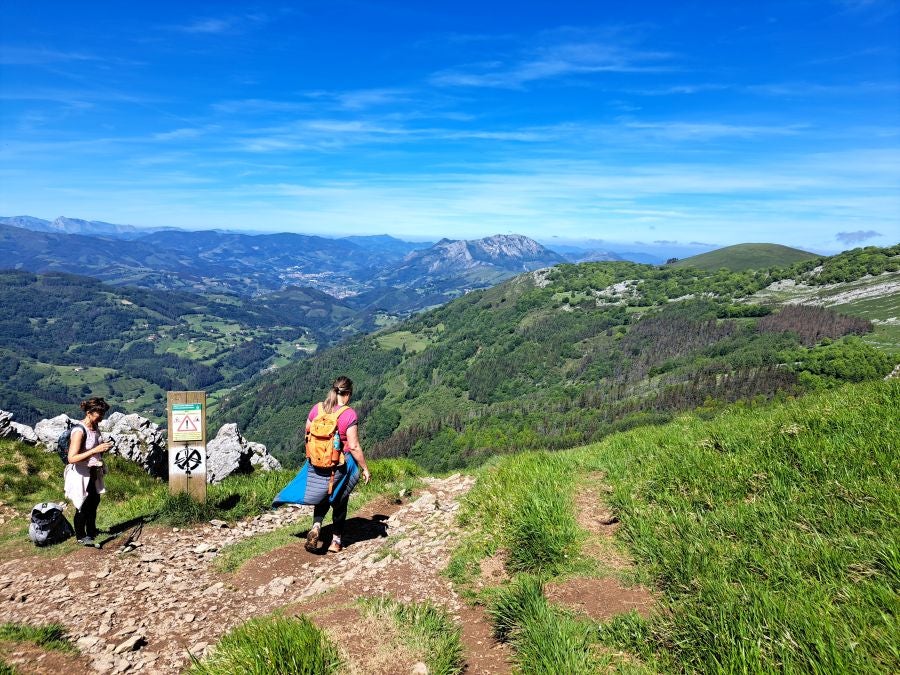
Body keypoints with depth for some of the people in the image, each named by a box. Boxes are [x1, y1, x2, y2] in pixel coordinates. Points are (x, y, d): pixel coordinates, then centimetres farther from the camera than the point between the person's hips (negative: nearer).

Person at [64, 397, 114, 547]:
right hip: (80, 474, -8)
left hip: (92, 473, 8)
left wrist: (104, 448, -4)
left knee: (94, 501, 20)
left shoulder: (95, 428, 1)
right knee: (83, 507, 5)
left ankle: (91, 532, 40)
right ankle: (81, 537, 24)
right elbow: (72, 458, -30)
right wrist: (95, 450, -33)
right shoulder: (79, 431, -24)